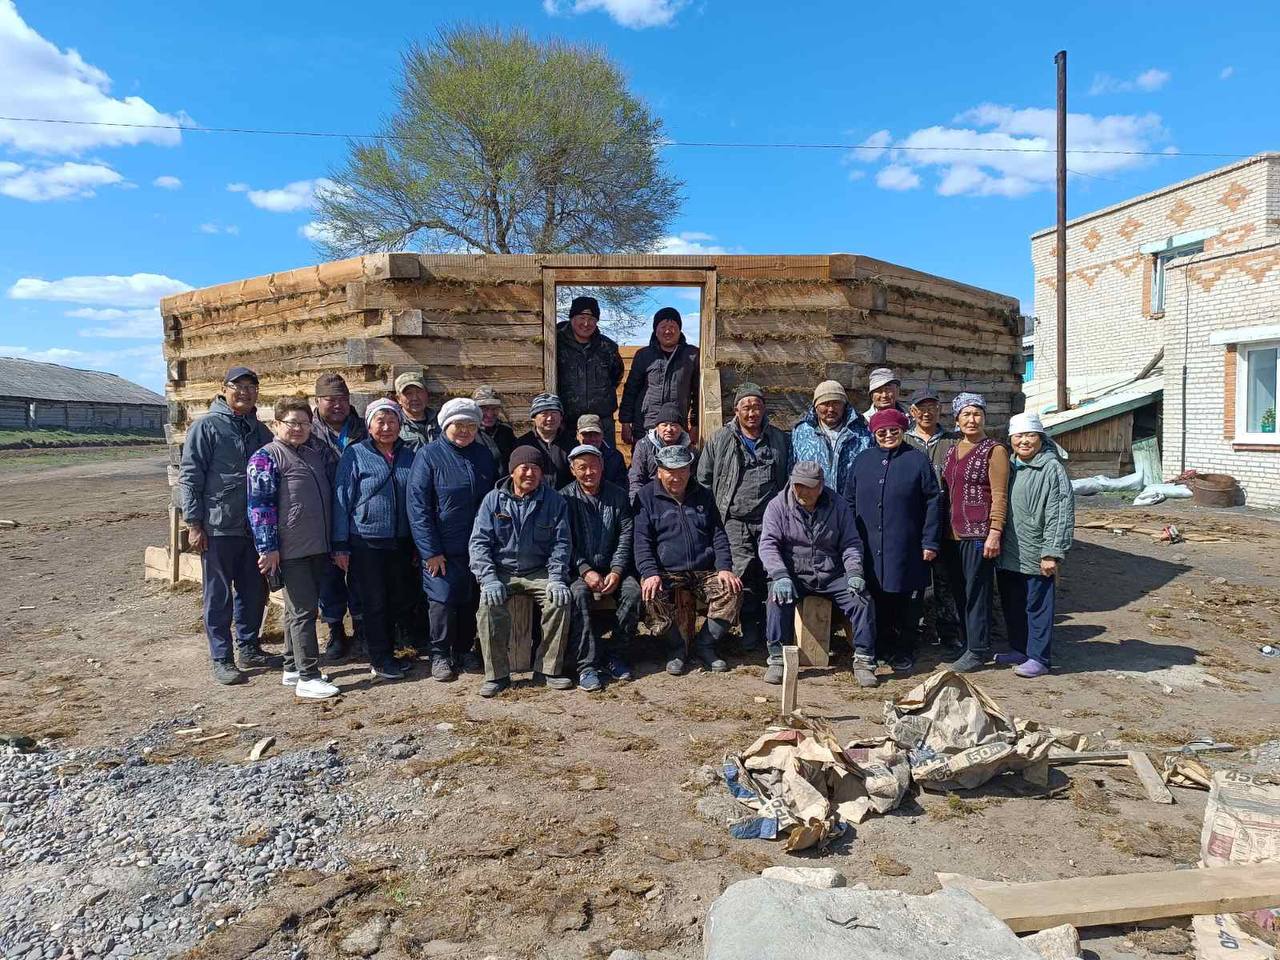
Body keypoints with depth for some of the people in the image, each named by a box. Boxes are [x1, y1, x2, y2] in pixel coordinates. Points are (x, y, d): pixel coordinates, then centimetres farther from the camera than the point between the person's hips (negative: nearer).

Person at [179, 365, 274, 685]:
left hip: (255, 527, 6)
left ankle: (248, 647, 27)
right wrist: (193, 523, -12)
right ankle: (222, 659, 12)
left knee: (254, 592, 12)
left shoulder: (261, 431, 11)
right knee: (219, 596, 3)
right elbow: (189, 476, -8)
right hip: (218, 527, -5)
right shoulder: (206, 426, -5)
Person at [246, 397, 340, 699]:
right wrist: (268, 547, -16)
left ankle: (292, 668, 25)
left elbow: (330, 495, 21)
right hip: (290, 549, -7)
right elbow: (260, 504, -12)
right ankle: (308, 678, -2)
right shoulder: (266, 457, -6)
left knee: (299, 609, 15)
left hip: (318, 547, 7)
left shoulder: (318, 455, 14)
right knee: (303, 611, -6)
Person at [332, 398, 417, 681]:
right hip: (366, 543, -4)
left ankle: (380, 640, 35)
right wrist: (340, 544, -8)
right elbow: (342, 500, -5)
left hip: (400, 542, 4)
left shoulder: (408, 455, 7)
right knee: (376, 602, 4)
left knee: (404, 596, 12)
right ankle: (381, 660, 19)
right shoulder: (355, 454, -5)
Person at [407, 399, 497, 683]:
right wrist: (431, 550, -15)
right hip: (442, 550, -4)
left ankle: (463, 652, 26)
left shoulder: (484, 455, 9)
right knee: (442, 601, -3)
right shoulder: (429, 455, -6)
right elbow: (418, 505, -11)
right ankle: (440, 655, 14)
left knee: (472, 601, 11)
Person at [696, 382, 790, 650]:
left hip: (770, 520, 1)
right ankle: (750, 628, 3)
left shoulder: (779, 440, 12)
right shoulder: (720, 440, 6)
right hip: (735, 521, -1)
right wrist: (716, 509, 5)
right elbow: (703, 479, 11)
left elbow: (788, 478, 21)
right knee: (742, 573, -11)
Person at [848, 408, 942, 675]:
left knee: (907, 602, 5)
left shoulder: (917, 460, 1)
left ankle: (905, 652, 18)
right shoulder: (863, 460, 10)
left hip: (906, 550, -2)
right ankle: (883, 647, 23)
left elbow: (933, 502, -1)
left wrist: (930, 542, -6)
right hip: (870, 549, 3)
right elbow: (852, 501, 12)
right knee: (878, 602, 8)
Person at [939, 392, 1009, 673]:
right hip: (952, 533, 7)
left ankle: (978, 651, 6)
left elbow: (999, 496, -9)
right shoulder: (952, 451, 14)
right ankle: (966, 643, 23)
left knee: (976, 591, -2)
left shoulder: (994, 450, -5)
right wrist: (941, 531, 14)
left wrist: (994, 533, -16)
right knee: (958, 592, 12)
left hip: (978, 533, -7)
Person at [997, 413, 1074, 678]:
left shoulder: (1052, 468, -11)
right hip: (1008, 554, 7)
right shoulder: (1009, 467, 11)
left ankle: (1039, 658, 14)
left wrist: (1051, 553, -17)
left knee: (1037, 606, 3)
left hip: (1036, 556, -7)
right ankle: (1019, 650, 31)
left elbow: (1061, 513, -15)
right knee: (1012, 604, 16)